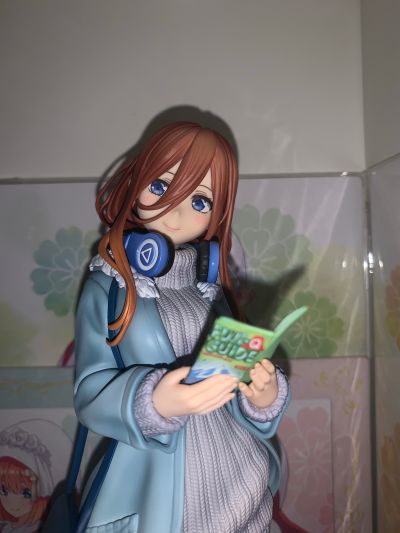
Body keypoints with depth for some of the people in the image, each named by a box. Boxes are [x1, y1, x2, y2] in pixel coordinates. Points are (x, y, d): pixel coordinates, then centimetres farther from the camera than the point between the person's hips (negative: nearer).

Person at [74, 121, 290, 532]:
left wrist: (264, 396, -17)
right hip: (160, 483, -3)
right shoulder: (106, 289, -7)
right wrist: (154, 403, -29)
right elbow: (90, 394, -12)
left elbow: (232, 375, 4)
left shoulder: (209, 285, 1)